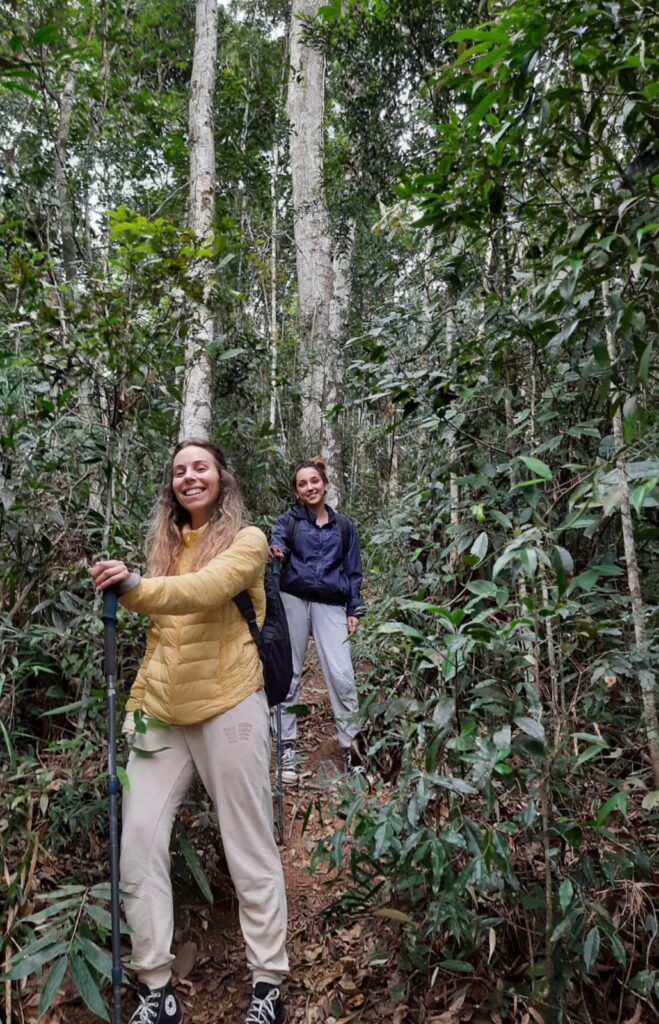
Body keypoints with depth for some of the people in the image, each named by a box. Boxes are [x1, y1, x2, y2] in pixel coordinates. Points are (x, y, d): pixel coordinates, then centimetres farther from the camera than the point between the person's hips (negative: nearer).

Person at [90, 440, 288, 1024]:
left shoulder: (247, 540, -5)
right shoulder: (168, 544, 14)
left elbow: (206, 589, -25)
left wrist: (135, 587, -38)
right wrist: (139, 700, 10)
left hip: (227, 707, -5)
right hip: (160, 710, 6)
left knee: (249, 847, 4)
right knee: (138, 846, 3)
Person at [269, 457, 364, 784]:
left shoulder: (344, 526, 15)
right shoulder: (289, 519, 9)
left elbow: (353, 570, 15)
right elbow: (278, 539, -13)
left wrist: (354, 610, 7)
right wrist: (276, 550, -37)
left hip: (330, 605, 1)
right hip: (294, 601, 0)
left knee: (341, 675, -7)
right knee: (290, 673, 3)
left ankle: (350, 744, 6)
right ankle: (288, 746, 14)